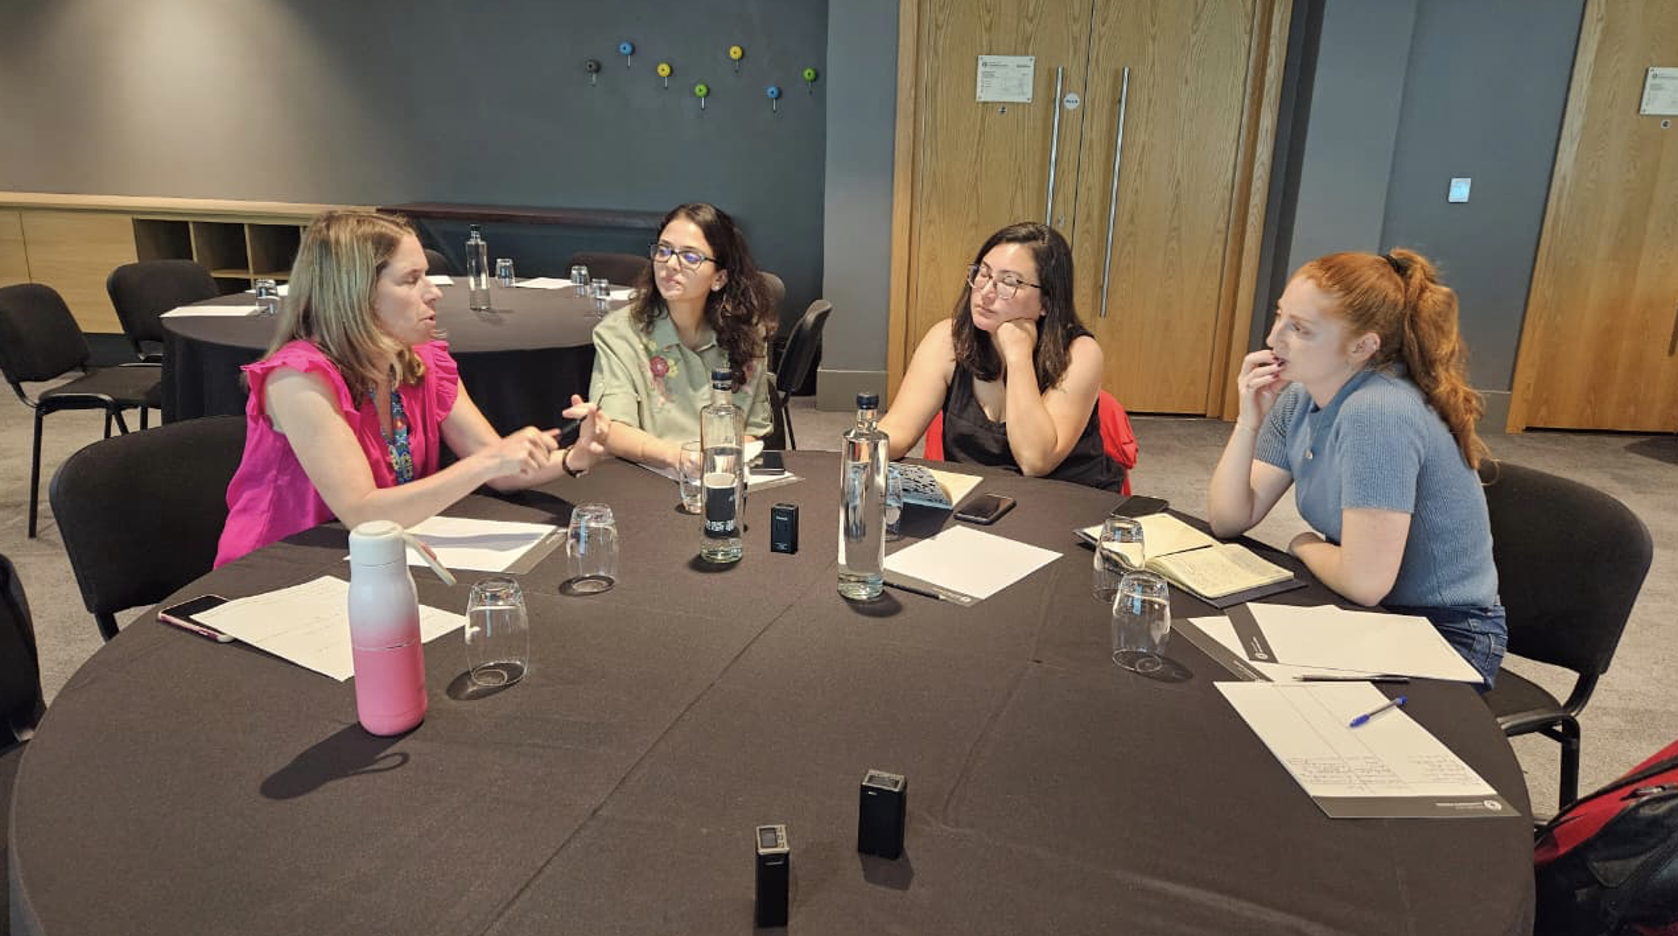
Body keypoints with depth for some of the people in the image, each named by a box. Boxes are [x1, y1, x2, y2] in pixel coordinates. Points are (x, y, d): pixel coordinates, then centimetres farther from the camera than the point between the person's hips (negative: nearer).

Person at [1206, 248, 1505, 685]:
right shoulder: (1299, 398, -2)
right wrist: (1248, 423, -15)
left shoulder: (1378, 412, -27)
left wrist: (1305, 546, -9)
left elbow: (1364, 581, -29)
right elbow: (1228, 520, -2)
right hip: (1369, 612, 7)